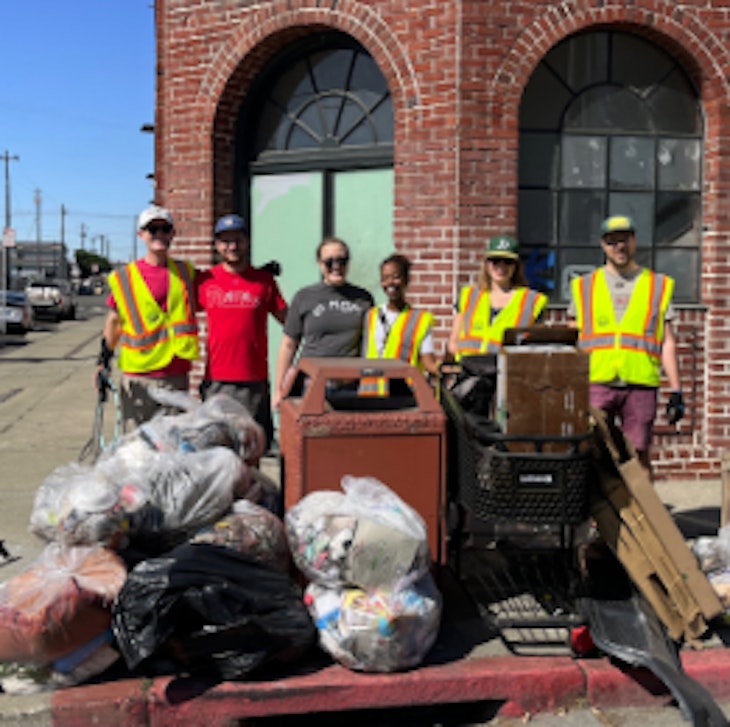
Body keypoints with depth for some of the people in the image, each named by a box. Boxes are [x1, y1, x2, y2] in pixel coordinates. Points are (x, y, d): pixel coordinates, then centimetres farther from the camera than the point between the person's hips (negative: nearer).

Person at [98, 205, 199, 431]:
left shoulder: (185, 272, 9)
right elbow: (114, 321, 11)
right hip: (138, 378, -2)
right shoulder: (124, 277, 2)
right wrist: (103, 361, 9)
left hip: (177, 376, 2)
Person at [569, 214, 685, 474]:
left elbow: (668, 343, 10)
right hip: (595, 384, 1)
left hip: (641, 384, 0)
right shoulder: (583, 287, 13)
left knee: (638, 456, 1)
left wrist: (676, 391, 4)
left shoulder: (659, 286, 12)